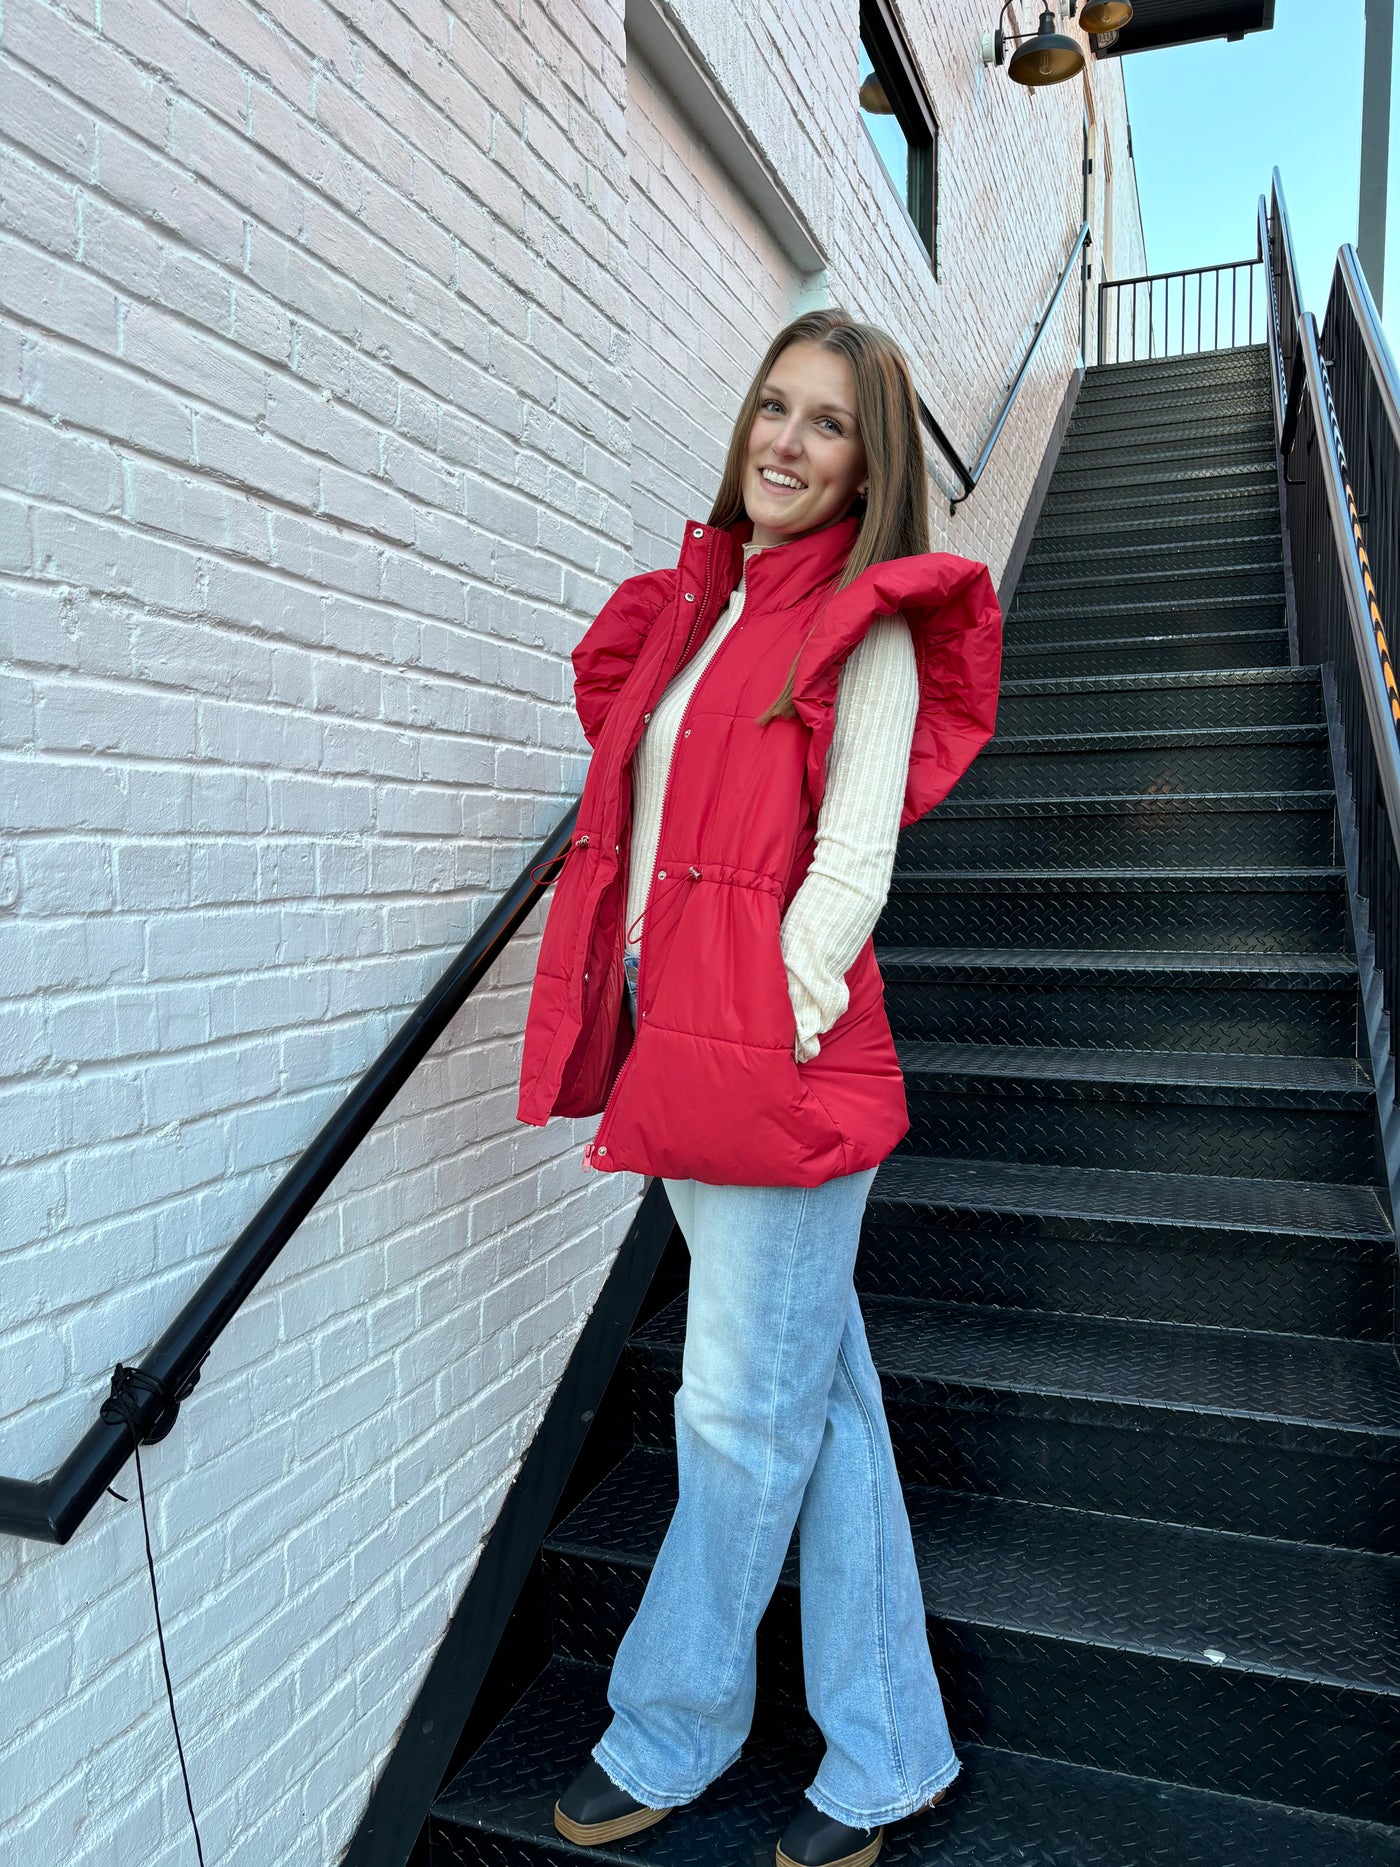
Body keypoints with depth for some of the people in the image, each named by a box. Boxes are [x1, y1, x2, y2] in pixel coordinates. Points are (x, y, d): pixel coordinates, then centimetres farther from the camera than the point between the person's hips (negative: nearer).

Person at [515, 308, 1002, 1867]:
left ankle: (667, 1737, 30)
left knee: (742, 1411, 7)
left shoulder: (867, 627, -3)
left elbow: (853, 864, -9)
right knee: (820, 1393, 14)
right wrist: (656, 1056, 10)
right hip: (684, 1048, 7)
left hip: (782, 1056, -7)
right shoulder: (698, 608, 17)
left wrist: (766, 1036, -15)